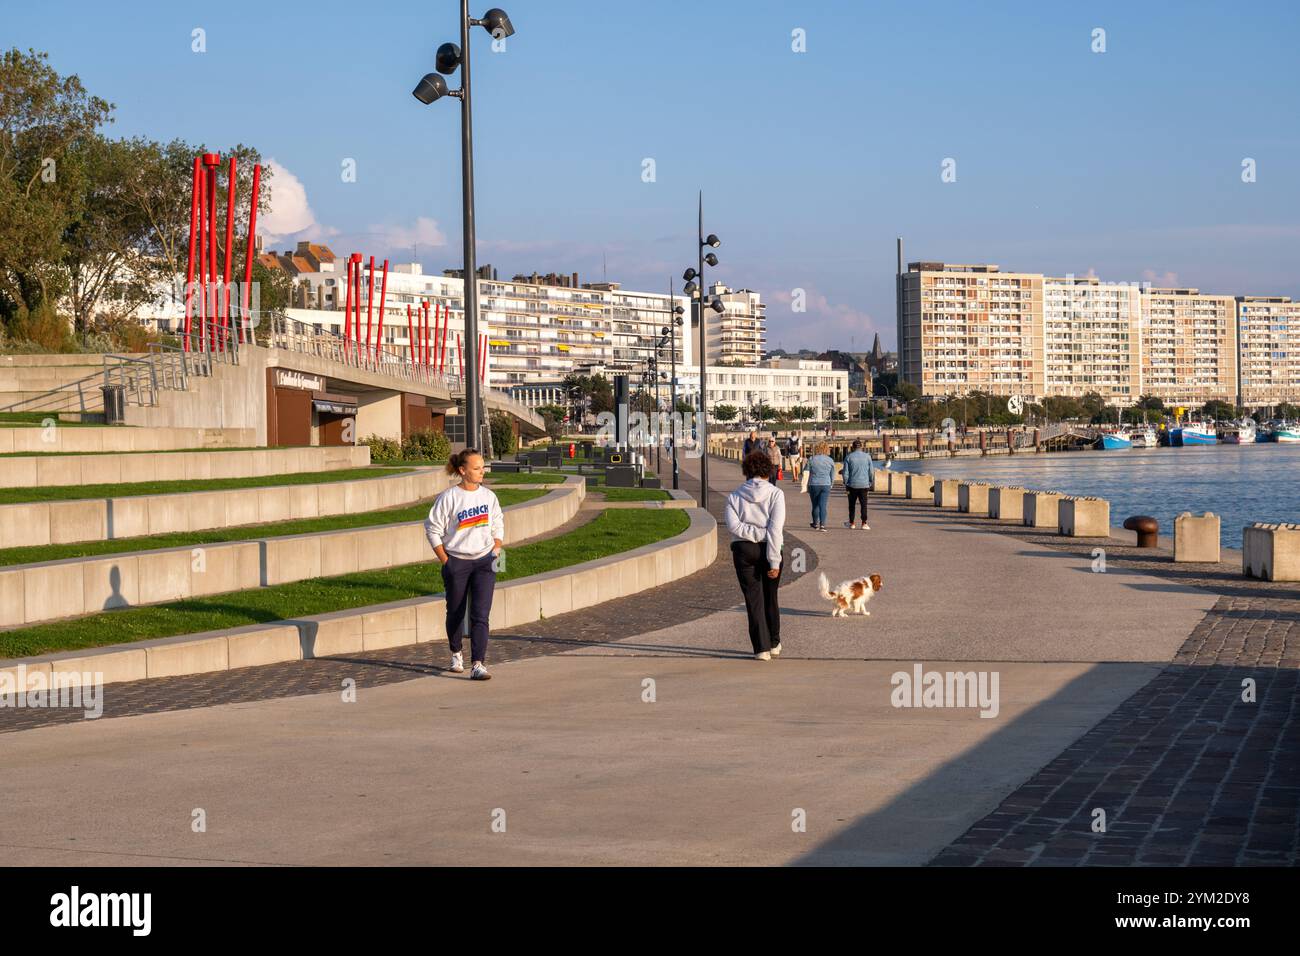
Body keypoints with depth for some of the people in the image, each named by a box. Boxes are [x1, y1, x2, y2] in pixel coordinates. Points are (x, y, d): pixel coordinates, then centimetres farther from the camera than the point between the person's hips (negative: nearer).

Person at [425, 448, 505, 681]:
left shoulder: (488, 496, 3)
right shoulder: (448, 498, -10)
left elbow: (497, 525, 17)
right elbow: (433, 529, -4)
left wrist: (496, 551, 6)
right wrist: (445, 561, -7)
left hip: (484, 562, 2)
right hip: (457, 562, -2)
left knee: (480, 614, -11)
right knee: (455, 613, 13)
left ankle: (478, 665, -16)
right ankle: (456, 654, 38)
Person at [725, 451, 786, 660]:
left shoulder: (735, 496, 2)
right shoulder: (776, 494, -4)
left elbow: (733, 525, -13)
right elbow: (775, 528, -13)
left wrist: (755, 533, -11)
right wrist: (774, 562, -14)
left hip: (743, 549, 0)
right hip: (768, 549, 0)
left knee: (753, 599, 4)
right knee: (771, 597, 17)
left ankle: (762, 648, -1)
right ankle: (774, 643, 28)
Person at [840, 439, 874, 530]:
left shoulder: (849, 457, -3)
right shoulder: (867, 456, 0)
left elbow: (845, 472, -4)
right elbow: (871, 471, 5)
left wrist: (846, 483, 5)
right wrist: (870, 483, 16)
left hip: (852, 485, 0)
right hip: (864, 484, 0)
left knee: (852, 504, 11)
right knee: (864, 504, 1)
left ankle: (851, 523, 16)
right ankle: (864, 524, -7)